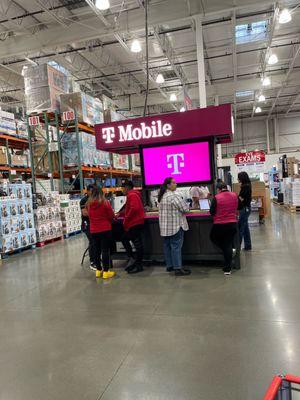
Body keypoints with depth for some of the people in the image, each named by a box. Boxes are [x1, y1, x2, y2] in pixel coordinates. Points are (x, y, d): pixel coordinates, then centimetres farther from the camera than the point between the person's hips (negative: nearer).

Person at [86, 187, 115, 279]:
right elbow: (111, 216, -5)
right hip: (105, 229, -4)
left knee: (96, 250, 12)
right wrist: (108, 220, 15)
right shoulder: (105, 202, -11)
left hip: (93, 230, 4)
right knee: (105, 250, 2)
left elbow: (89, 216, 9)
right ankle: (106, 272, 5)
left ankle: (98, 270, 22)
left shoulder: (88, 204, -1)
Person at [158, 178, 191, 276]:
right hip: (175, 226, -9)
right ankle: (178, 269, -1)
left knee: (167, 246, 14)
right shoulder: (173, 196, -17)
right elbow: (185, 209, -17)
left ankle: (169, 266, 24)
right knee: (176, 247, -5)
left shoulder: (161, 196, 11)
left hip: (165, 227, 9)